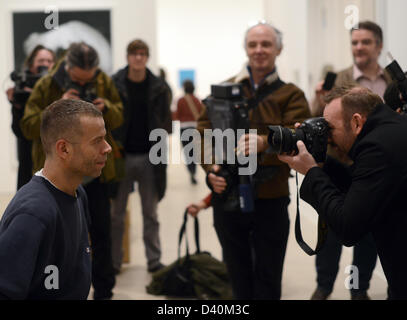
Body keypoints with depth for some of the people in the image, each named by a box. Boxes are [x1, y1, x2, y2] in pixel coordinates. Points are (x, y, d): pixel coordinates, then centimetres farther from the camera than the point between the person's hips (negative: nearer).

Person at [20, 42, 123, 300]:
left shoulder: (104, 83, -1)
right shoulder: (47, 86, -9)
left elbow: (119, 118, 7)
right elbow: (29, 127, -13)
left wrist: (106, 107, -16)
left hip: (97, 172, 2)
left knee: (102, 233, 9)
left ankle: (104, 290, 23)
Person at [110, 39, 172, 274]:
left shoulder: (158, 87, 2)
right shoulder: (114, 85, -3)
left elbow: (165, 123, 6)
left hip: (149, 157, 1)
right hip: (122, 156, -1)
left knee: (151, 213, 9)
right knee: (117, 214, 6)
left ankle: (154, 259, 17)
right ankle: (114, 261, 15)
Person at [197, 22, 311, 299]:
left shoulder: (291, 95, 2)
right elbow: (204, 131, 3)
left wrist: (265, 143, -34)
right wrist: (211, 167, -15)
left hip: (270, 199, -2)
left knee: (268, 278, 6)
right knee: (238, 273, 14)